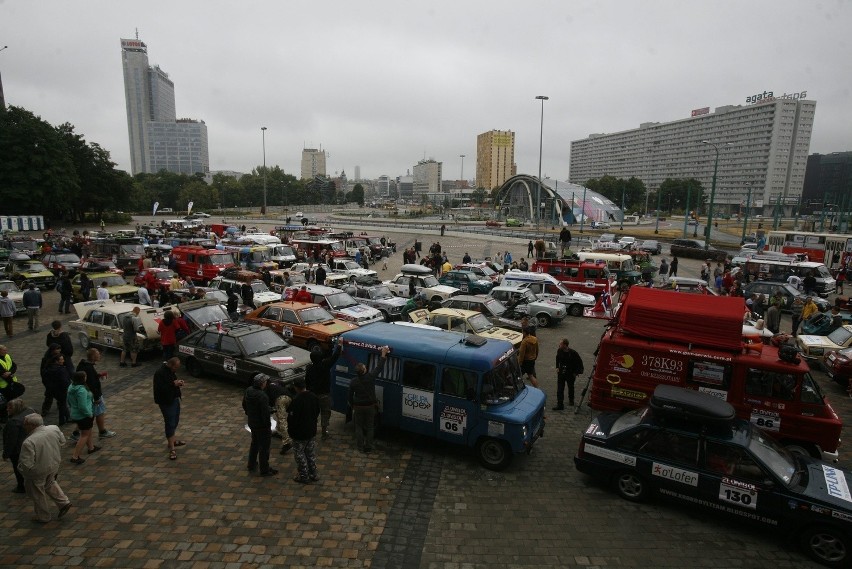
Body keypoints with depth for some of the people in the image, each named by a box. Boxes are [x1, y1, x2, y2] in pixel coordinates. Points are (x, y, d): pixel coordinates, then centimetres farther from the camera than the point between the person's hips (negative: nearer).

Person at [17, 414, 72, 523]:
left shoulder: (29, 442, -31)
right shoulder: (54, 429, -12)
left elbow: (26, 465, -26)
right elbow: (62, 442, 4)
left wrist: (20, 469, -4)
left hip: (37, 472, -6)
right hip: (54, 465, 6)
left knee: (38, 494, 17)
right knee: (50, 483, 31)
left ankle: (43, 517, 34)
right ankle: (64, 502, 26)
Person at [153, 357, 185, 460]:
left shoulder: (171, 371, 6)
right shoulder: (160, 373, -22)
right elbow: (160, 388, -29)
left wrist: (178, 382, 0)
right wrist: (173, 384, -27)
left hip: (175, 399, 9)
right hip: (166, 402, -9)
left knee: (175, 422, 21)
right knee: (170, 424, -7)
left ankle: (173, 440, 39)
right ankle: (172, 449, -3)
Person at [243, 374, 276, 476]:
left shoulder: (248, 391, -3)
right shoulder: (262, 396, -30)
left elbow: (244, 405, 13)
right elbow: (266, 413, -27)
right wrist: (268, 426, -15)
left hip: (252, 423, 8)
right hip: (262, 426, -8)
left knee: (254, 443, 27)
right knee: (264, 447, 7)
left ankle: (251, 465, 41)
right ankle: (264, 470, 18)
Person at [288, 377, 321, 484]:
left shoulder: (296, 400, -26)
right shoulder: (314, 397, -4)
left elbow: (292, 418, -20)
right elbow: (317, 412, 7)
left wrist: (290, 430, -4)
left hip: (299, 433, -7)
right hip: (312, 431, 7)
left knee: (300, 455, 10)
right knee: (311, 453, 19)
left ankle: (304, 476, 18)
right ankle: (313, 474, 28)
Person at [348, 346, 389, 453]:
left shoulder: (353, 382, -13)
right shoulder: (370, 377, -20)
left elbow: (350, 396, -1)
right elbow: (379, 367, -10)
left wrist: (352, 406, 16)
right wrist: (383, 354, -2)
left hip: (358, 407, 0)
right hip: (370, 406, 0)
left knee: (359, 426, 17)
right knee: (370, 427, 13)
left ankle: (360, 446, 22)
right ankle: (368, 447, 19)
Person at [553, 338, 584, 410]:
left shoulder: (573, 353, -21)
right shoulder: (559, 351, -10)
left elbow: (579, 362, -9)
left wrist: (576, 372, -9)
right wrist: (557, 367, 7)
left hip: (570, 374, -2)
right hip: (561, 373, 3)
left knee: (571, 388, 20)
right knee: (559, 389, -3)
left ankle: (571, 401, 44)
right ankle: (560, 405, 2)